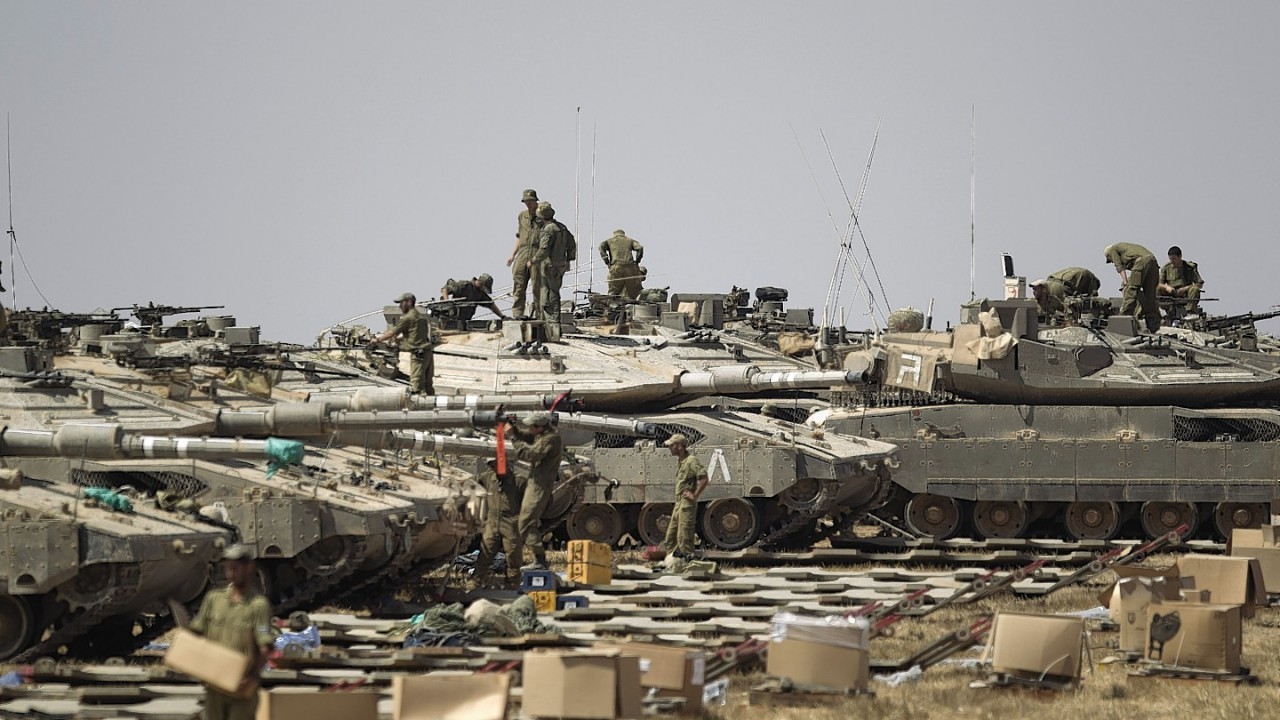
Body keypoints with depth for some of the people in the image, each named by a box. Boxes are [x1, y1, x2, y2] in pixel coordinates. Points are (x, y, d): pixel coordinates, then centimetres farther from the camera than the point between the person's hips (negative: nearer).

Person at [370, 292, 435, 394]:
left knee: (416, 386, -9)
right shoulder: (423, 316, 16)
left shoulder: (408, 318, -8)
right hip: (428, 353, 8)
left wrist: (377, 340, 7)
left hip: (418, 354, -8)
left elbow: (392, 332, -5)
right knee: (428, 386, 12)